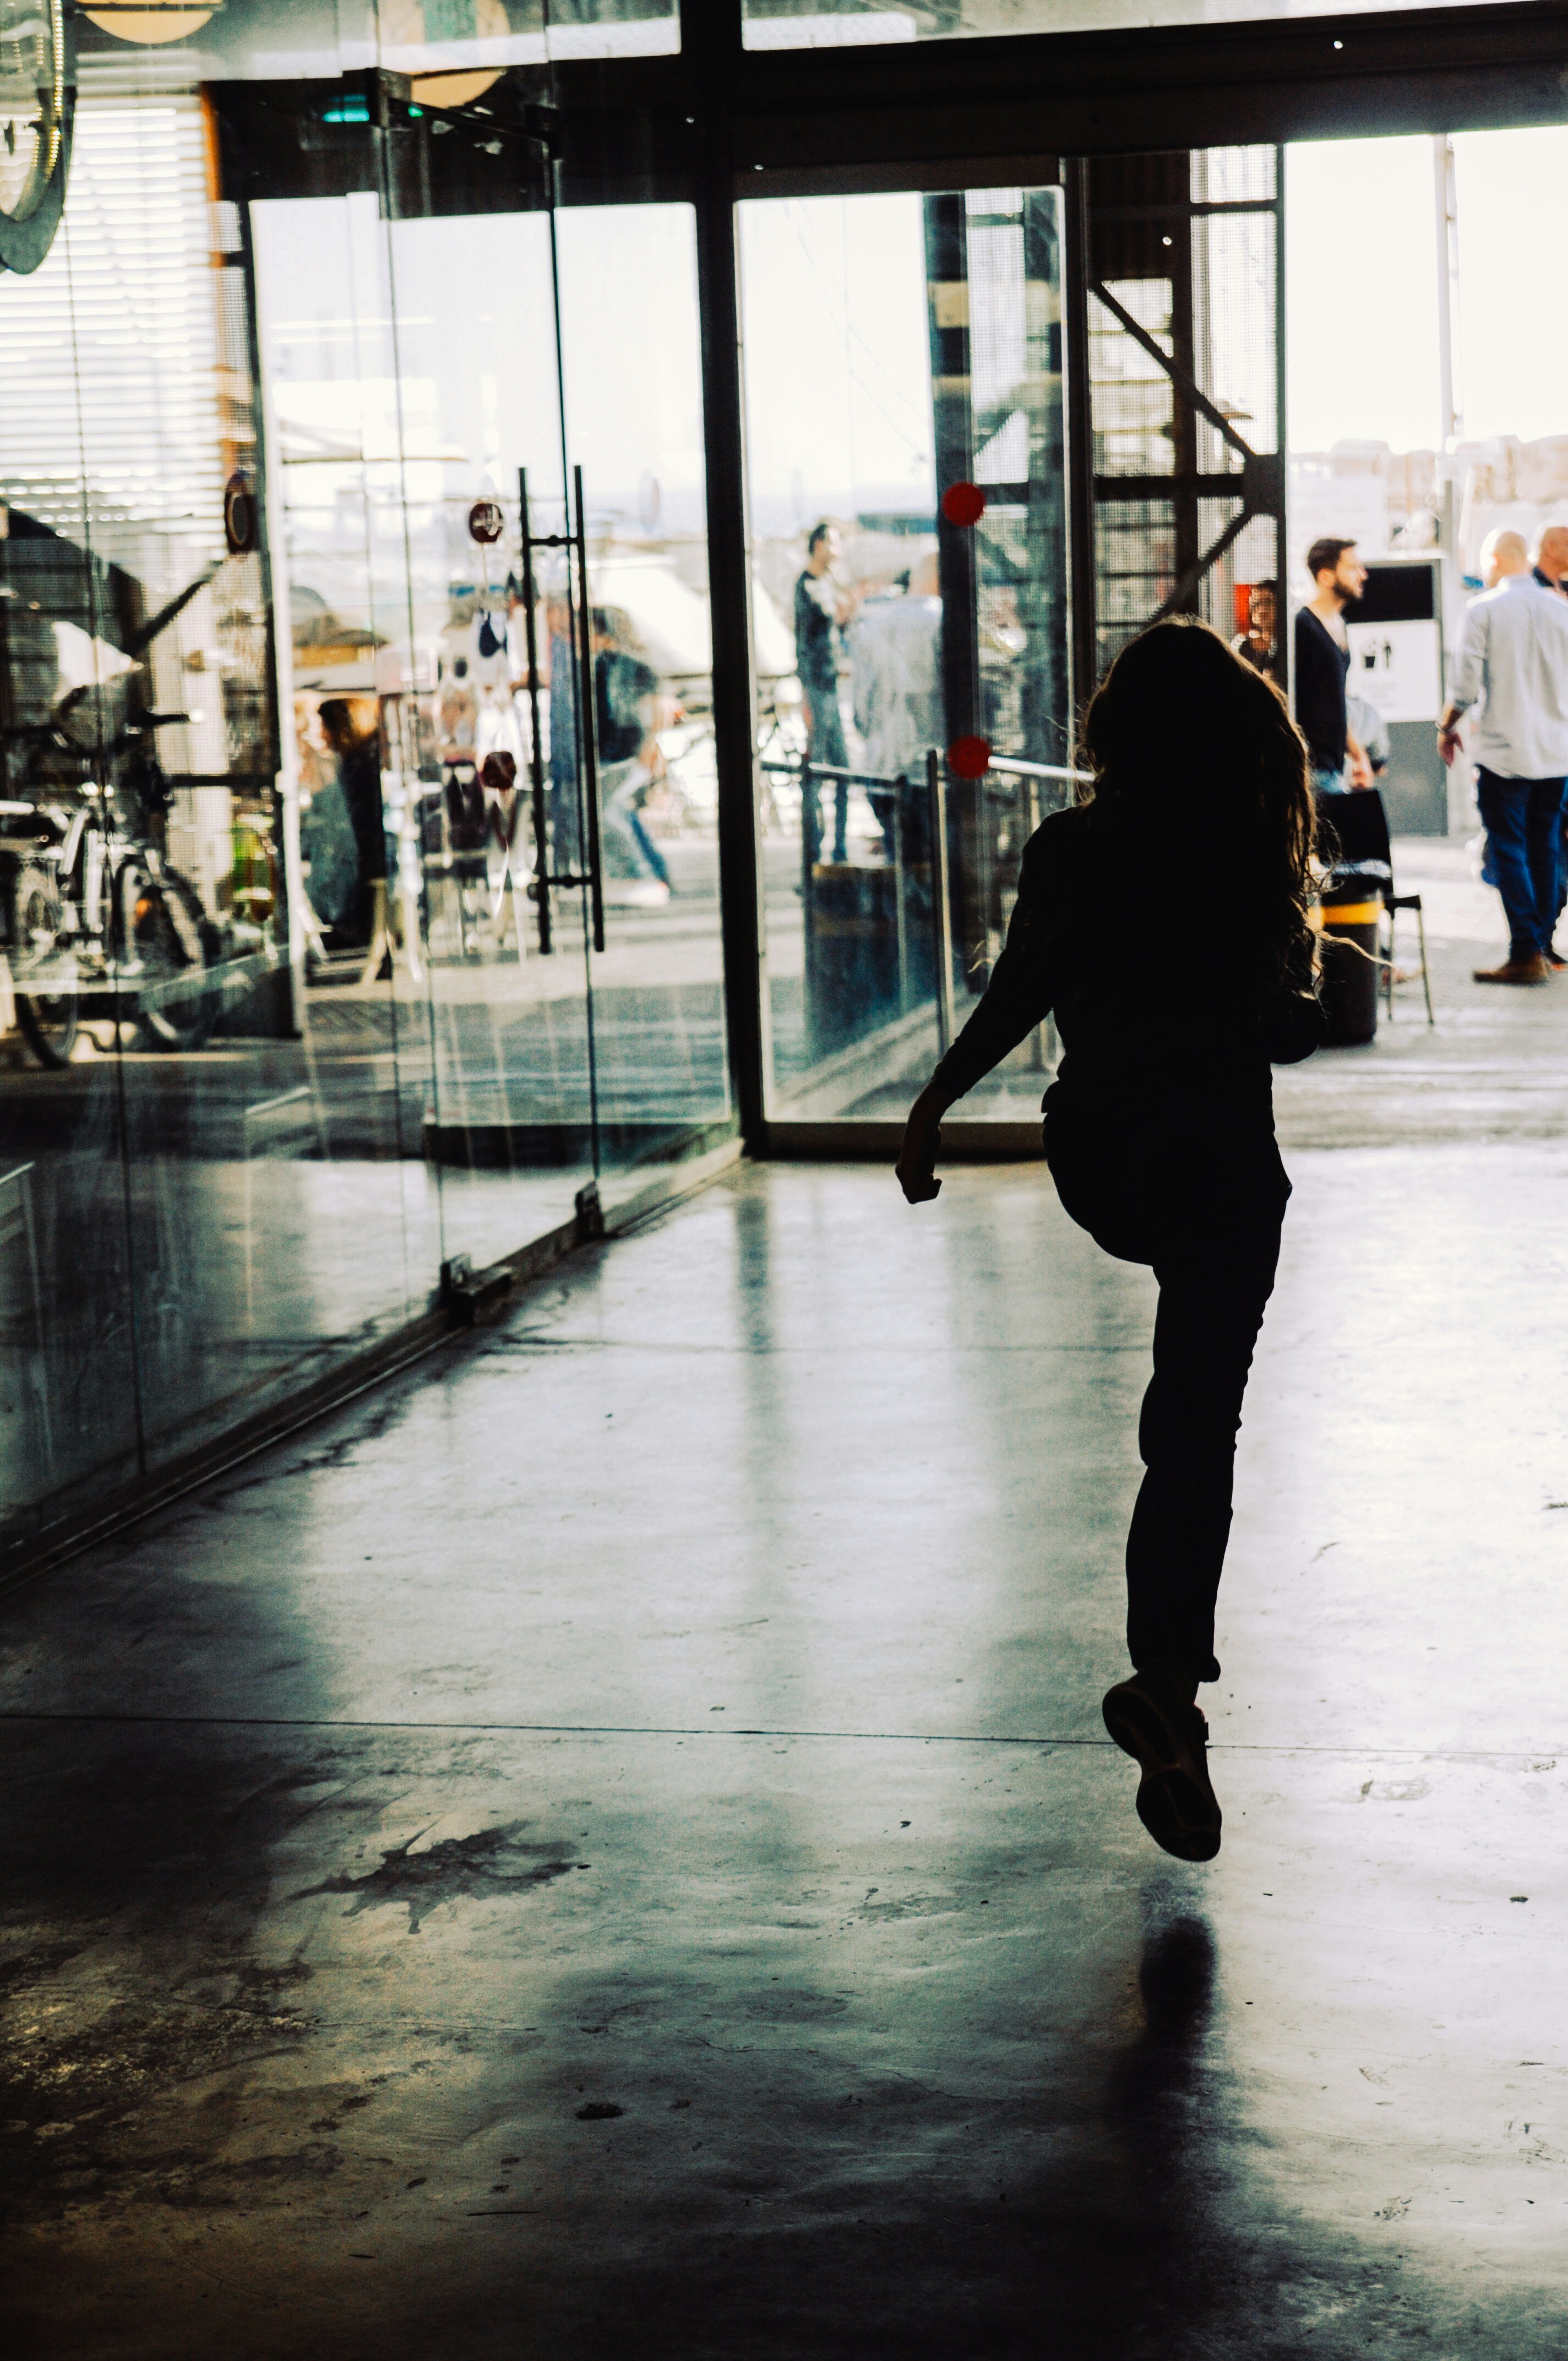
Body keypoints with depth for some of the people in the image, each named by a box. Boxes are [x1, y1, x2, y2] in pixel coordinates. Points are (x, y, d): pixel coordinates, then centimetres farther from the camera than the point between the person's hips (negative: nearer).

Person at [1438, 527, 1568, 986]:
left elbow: (1465, 685, -9)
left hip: (1505, 753, -5)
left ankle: (1526, 954, -7)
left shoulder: (1483, 610, -7)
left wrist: (1447, 728, 8)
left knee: (1510, 852, -2)